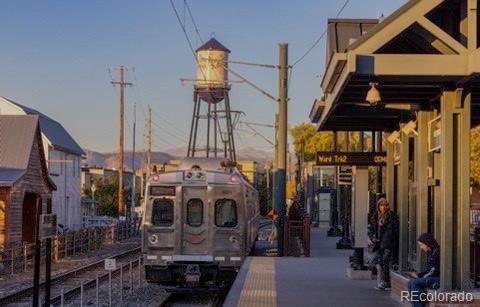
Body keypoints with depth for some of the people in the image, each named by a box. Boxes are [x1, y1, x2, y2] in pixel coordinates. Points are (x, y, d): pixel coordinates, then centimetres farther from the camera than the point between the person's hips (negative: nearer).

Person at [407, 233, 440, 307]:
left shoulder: (437, 251, -14)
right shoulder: (429, 252, 15)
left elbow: (435, 271, -17)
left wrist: (423, 277, -10)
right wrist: (418, 275, 4)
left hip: (438, 279, -9)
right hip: (432, 278, 9)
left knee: (415, 283, -20)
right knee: (410, 282, -6)